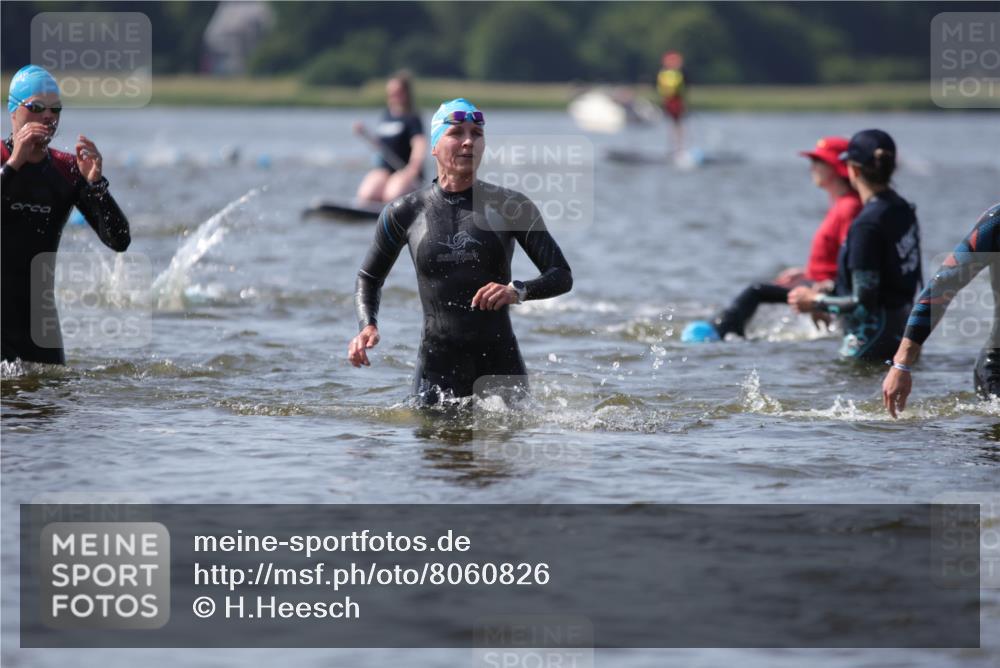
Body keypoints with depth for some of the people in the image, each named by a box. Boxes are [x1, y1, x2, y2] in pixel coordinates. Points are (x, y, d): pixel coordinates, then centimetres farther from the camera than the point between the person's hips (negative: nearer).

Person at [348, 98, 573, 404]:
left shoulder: (510, 207, 2)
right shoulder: (404, 212, 4)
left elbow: (562, 276, 1)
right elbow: (369, 278, 18)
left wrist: (518, 291, -20)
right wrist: (367, 326, -1)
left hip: (501, 366, 0)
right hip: (438, 367, 0)